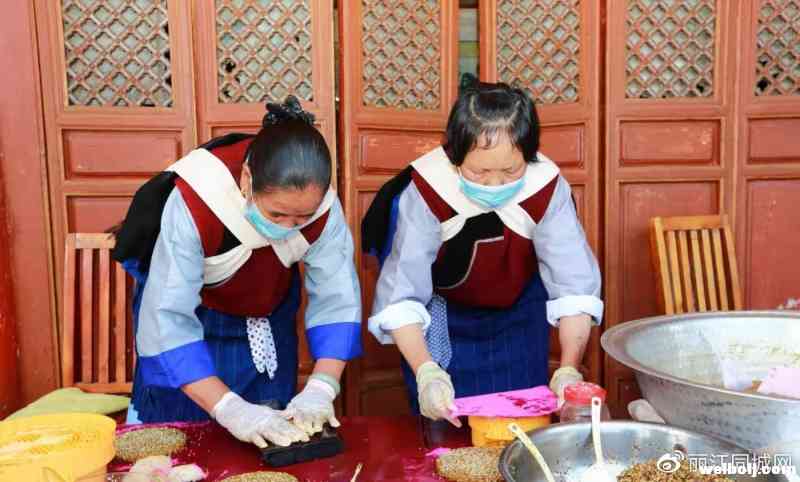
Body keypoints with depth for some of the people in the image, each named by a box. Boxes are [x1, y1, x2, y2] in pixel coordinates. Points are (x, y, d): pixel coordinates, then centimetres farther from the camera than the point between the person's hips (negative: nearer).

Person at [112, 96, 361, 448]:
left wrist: (321, 387, -33)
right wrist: (230, 408, -42)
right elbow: (168, 319, -38)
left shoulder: (322, 207, -27)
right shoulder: (192, 206, -38)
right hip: (190, 316, -3)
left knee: (275, 439, 14)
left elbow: (336, 296, -22)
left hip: (269, 320, 3)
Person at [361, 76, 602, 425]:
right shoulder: (425, 191, -33)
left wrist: (568, 370, -37)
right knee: (443, 425, 2)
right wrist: (426, 372, -44)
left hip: (519, 311, 2)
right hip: (442, 315, -2)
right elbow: (401, 296, -33)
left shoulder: (547, 188, -28)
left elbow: (575, 287, -27)